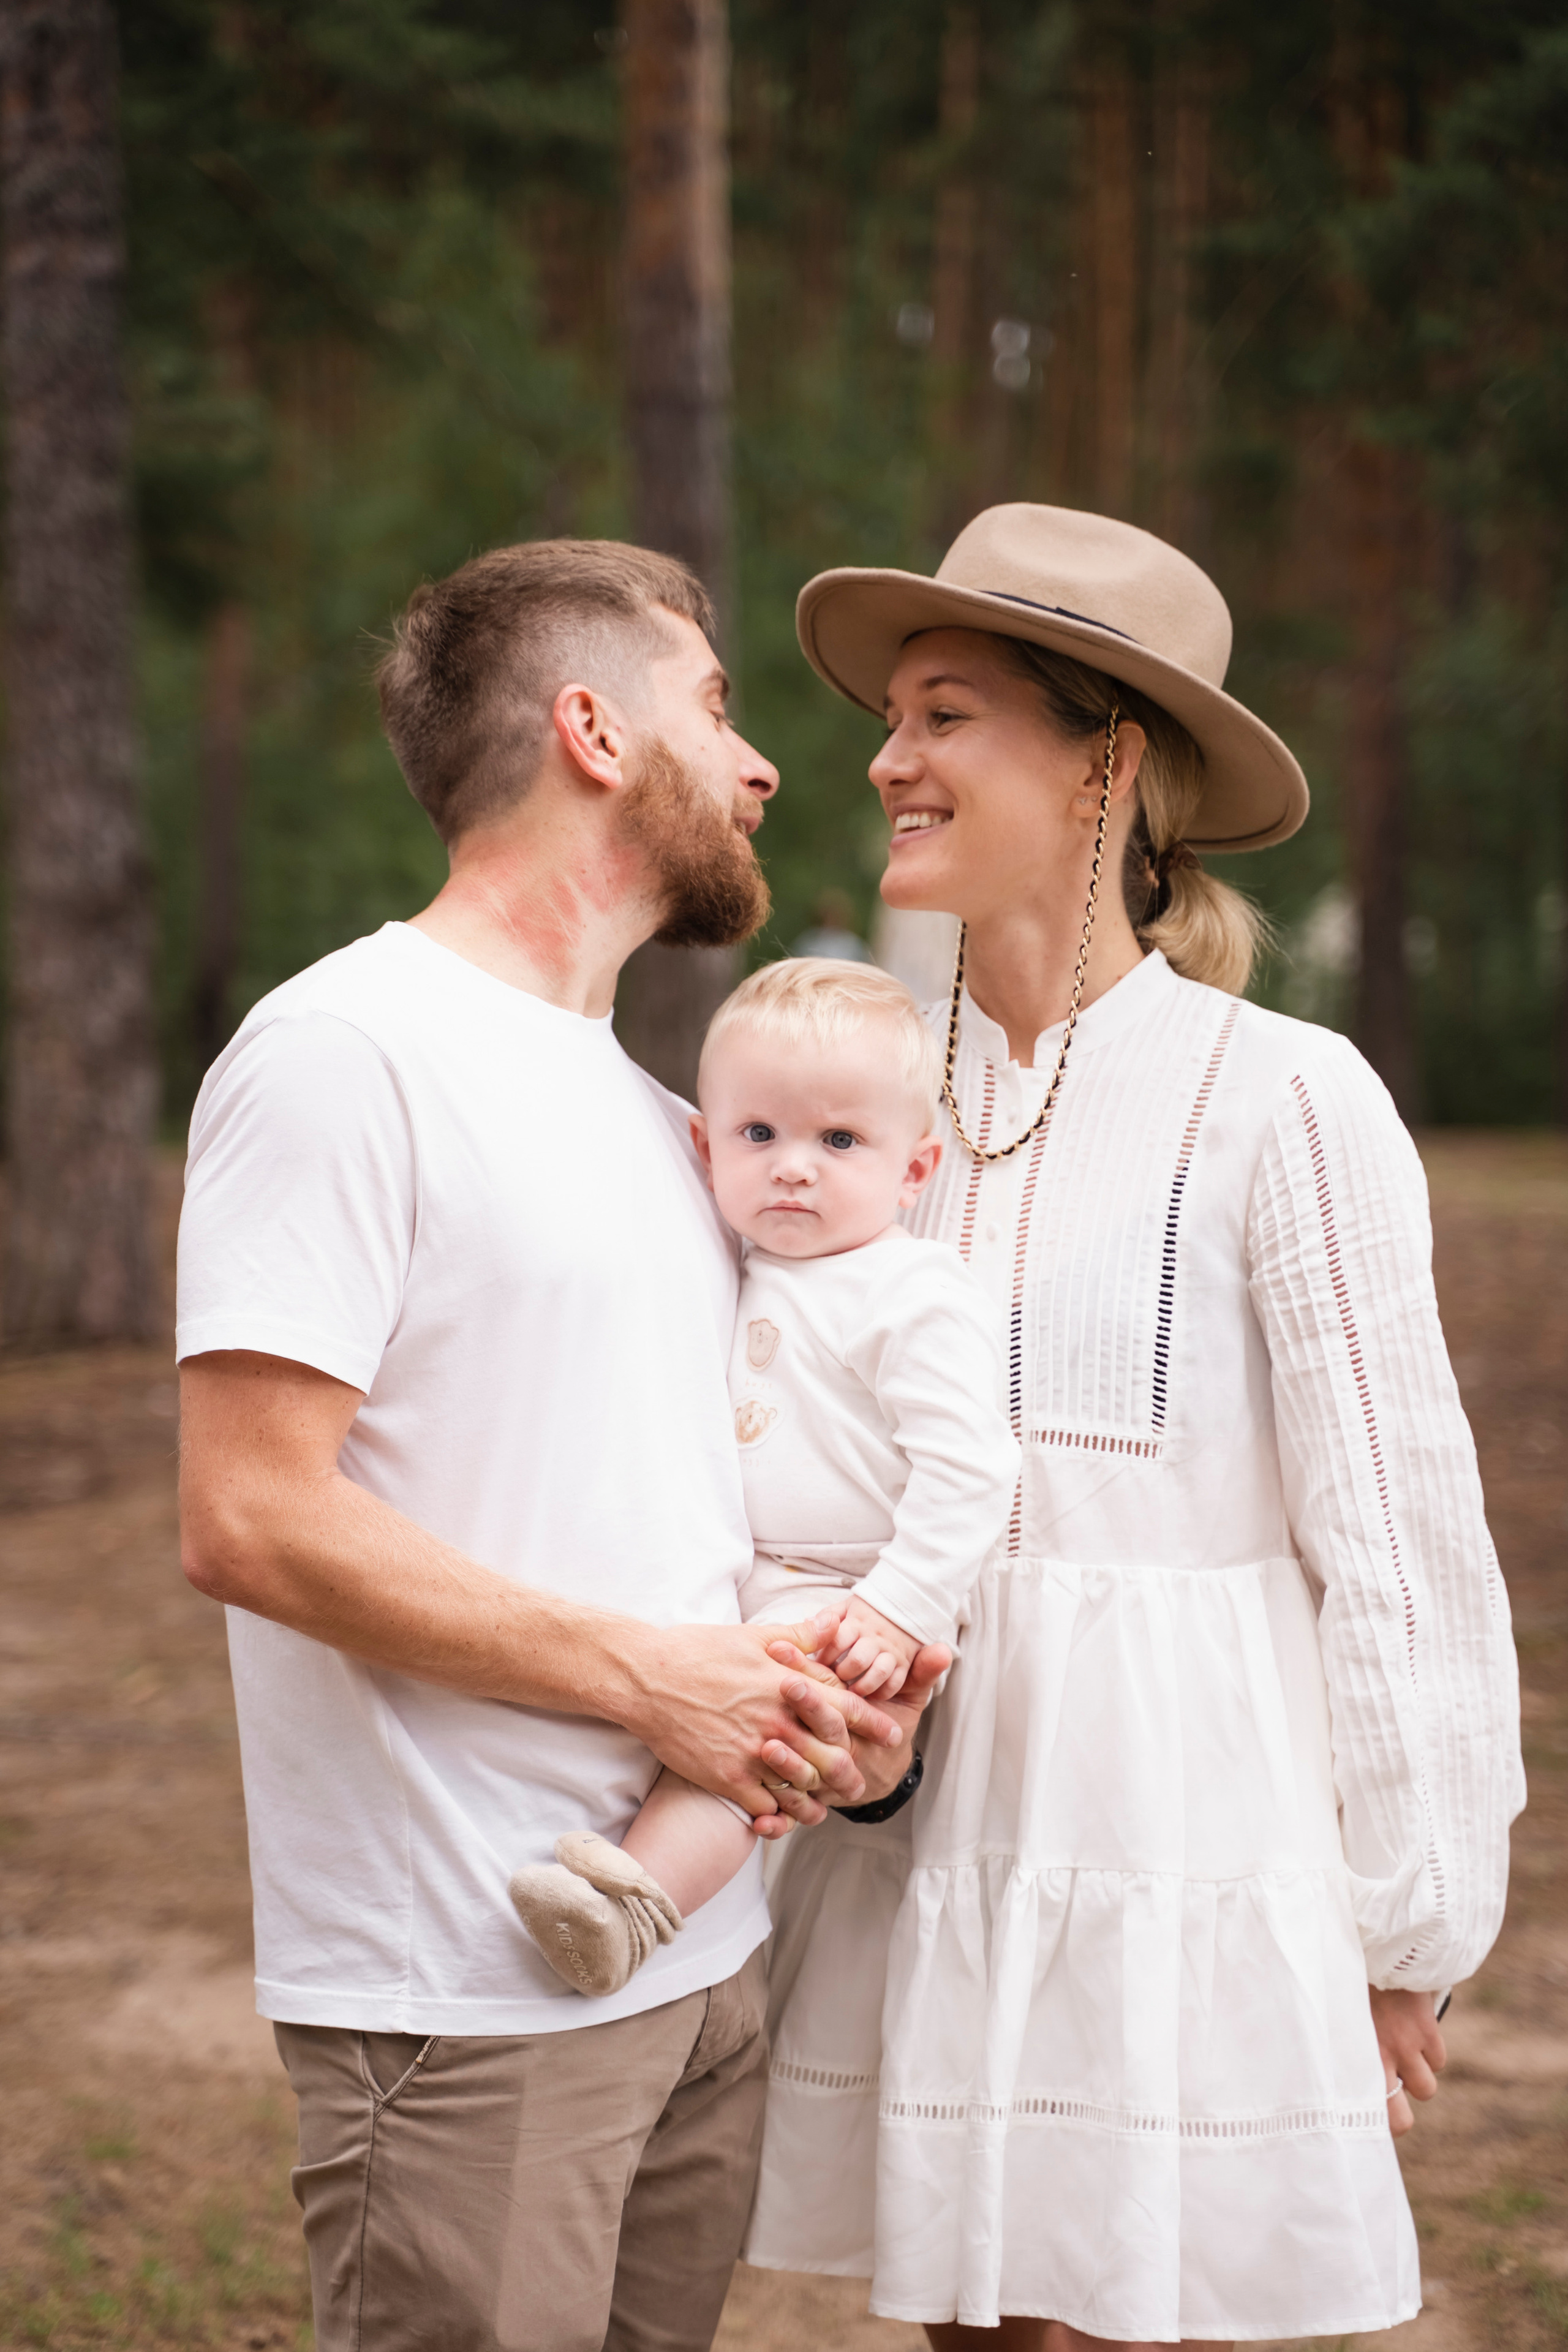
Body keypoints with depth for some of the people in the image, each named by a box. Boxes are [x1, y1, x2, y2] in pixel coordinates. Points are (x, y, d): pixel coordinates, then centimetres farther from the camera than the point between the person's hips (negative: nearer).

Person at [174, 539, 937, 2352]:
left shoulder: (652, 1112, 18)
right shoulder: (347, 1052, -10)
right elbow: (247, 1522, -18)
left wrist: (820, 1690, 3)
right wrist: (649, 1676, -16)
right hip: (469, 1999, -8)